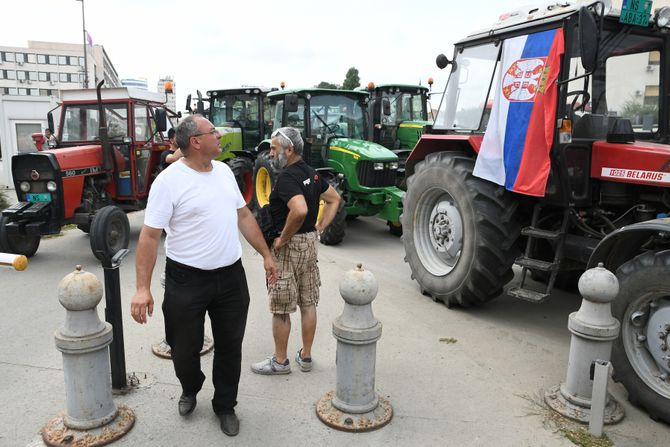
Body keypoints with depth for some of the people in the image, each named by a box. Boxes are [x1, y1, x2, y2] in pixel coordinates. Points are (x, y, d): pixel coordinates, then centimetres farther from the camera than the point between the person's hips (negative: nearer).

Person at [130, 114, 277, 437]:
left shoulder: (224, 171, 6)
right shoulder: (169, 180, -14)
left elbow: (244, 216, 13)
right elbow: (149, 235, -14)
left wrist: (266, 255, 12)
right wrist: (142, 288, -19)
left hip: (231, 277, 5)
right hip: (187, 280, -4)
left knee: (230, 347, 14)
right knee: (185, 349, 12)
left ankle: (225, 405, 35)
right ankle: (190, 390, 45)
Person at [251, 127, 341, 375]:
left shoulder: (287, 176, -20)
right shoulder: (310, 173, 8)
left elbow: (299, 210, -36)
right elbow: (334, 199, 19)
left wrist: (283, 239, -23)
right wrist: (319, 228, 12)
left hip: (289, 246, -9)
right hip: (311, 243, 9)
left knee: (280, 308, 6)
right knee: (308, 303, 15)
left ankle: (280, 361, 19)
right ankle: (305, 356, 28)